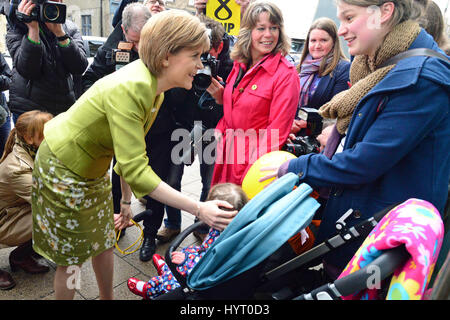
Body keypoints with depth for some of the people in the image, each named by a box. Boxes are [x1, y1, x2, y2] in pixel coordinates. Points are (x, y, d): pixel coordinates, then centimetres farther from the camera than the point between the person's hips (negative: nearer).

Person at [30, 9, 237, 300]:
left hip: (94, 170, 8)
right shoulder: (129, 89, -35)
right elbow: (135, 169, -38)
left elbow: (130, 153, 2)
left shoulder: (154, 89, -6)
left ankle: (108, 298, 41)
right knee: (72, 257, 8)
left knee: (104, 242, 19)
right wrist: (198, 209, -39)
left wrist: (126, 199, 8)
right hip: (63, 170, -8)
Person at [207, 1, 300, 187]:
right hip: (227, 159, 6)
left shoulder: (286, 74, -14)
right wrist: (220, 97, -2)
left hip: (254, 166, -6)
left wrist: (251, 175, -17)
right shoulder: (240, 66, 6)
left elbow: (277, 131, -15)